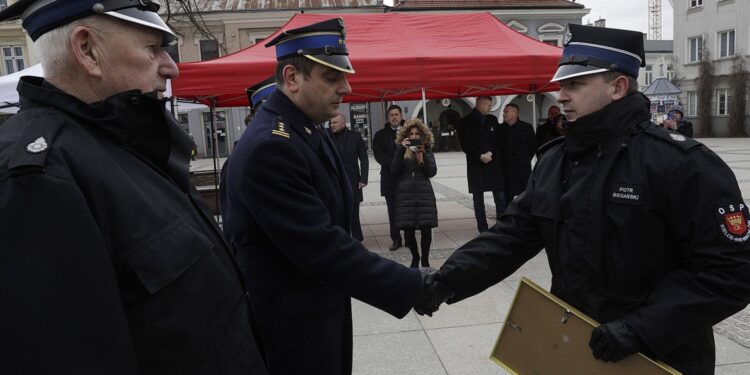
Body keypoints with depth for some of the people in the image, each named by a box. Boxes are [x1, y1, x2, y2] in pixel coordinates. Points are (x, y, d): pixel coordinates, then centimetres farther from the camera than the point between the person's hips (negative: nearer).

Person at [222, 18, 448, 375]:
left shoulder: (307, 129, 6)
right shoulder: (269, 146, -25)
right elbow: (320, 246, -29)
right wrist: (413, 286, -25)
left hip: (319, 307, 9)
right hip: (290, 324, -9)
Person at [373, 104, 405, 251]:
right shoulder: (381, 135, 8)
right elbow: (378, 154, -3)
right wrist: (394, 164, -15)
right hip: (390, 179, 1)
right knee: (393, 211, 5)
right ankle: (396, 240, 13)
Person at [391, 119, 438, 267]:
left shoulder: (427, 150, 9)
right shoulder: (401, 150, 7)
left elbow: (432, 172, -1)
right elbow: (395, 171, -6)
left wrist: (423, 156, -14)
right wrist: (401, 150, -14)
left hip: (424, 193, 0)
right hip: (405, 193, 0)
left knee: (426, 229, -6)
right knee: (408, 230, -3)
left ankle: (425, 259, 13)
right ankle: (415, 257, 21)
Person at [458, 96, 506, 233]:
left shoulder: (493, 120, 12)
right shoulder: (466, 122, 1)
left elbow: (498, 142, 11)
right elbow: (465, 145, -4)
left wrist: (491, 154, -6)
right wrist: (480, 156, -12)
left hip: (493, 164, 3)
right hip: (475, 165, -3)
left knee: (500, 198, -3)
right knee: (478, 200, 1)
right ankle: (483, 230, 7)